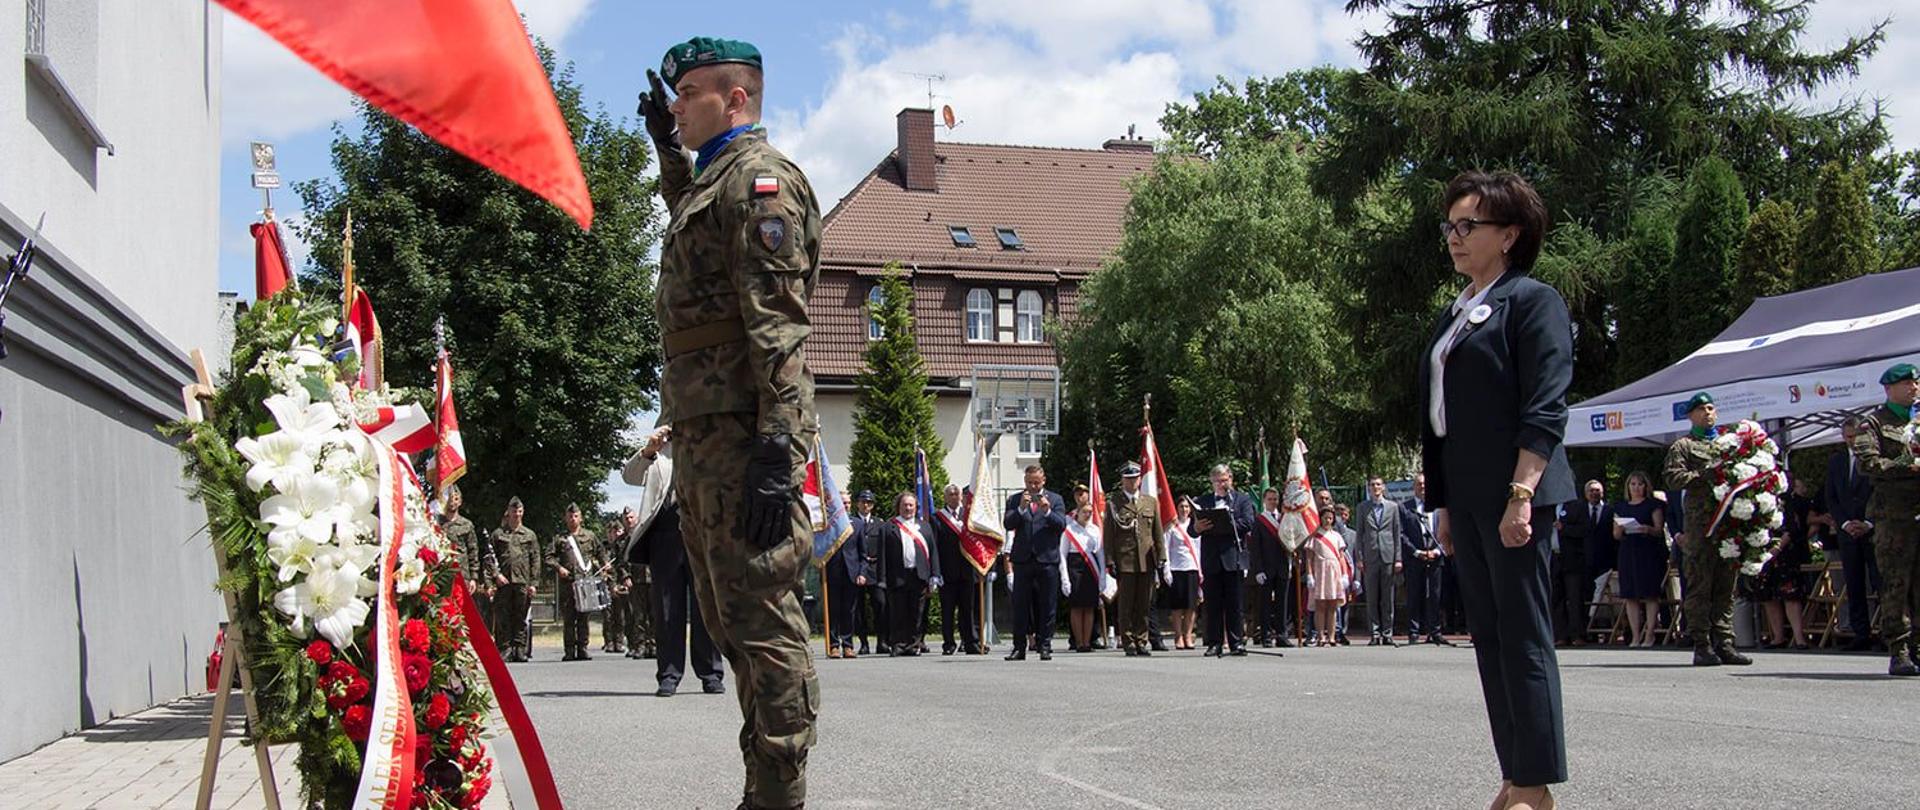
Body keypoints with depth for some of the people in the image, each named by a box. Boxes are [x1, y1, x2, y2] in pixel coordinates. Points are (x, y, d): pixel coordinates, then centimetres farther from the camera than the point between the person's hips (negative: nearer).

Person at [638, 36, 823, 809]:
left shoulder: (759, 175, -7)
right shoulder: (714, 178, 23)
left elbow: (778, 321, -19)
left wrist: (776, 451, -26)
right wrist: (666, 146, 45)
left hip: (741, 433, -10)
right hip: (702, 430, 11)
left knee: (762, 621, -10)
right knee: (731, 622, 13)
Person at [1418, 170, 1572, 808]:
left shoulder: (1532, 301, -4)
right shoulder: (1451, 317, 19)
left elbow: (1545, 409, -13)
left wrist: (1521, 494, -20)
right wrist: (1442, 505, 17)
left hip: (1514, 493, -8)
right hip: (1465, 497, 8)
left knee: (1523, 637, -6)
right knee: (1489, 636, 8)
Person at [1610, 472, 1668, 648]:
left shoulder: (1653, 505, 7)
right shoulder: (1620, 507, 17)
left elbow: (1659, 530, -1)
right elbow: (1616, 536, 14)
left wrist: (1648, 529, -21)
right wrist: (1620, 529, -8)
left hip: (1650, 553, -3)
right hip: (1628, 553, 4)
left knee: (1651, 594, -7)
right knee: (1630, 596, -2)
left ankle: (1649, 635, -6)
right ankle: (1635, 636, 0)